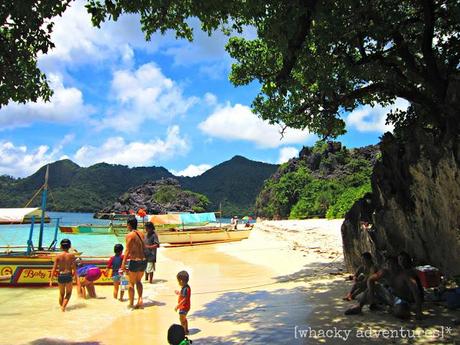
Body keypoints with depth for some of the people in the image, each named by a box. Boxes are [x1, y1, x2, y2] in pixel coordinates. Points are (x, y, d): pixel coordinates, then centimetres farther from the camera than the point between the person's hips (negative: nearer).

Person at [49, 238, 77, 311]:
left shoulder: (58, 256, -3)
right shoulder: (71, 255, -6)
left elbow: (54, 268, -3)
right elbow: (74, 268, -7)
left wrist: (51, 279, 3)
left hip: (60, 276, 2)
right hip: (68, 275, -2)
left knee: (61, 293, 23)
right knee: (68, 293, 16)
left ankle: (61, 306, 33)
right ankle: (64, 306, -1)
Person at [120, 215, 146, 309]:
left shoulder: (130, 235, -11)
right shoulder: (141, 233, 6)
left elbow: (128, 250, -16)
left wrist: (123, 264, -14)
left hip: (135, 262, -6)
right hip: (144, 261, 6)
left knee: (131, 283, 10)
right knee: (138, 281, 22)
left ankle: (131, 304, 17)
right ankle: (140, 300, 14)